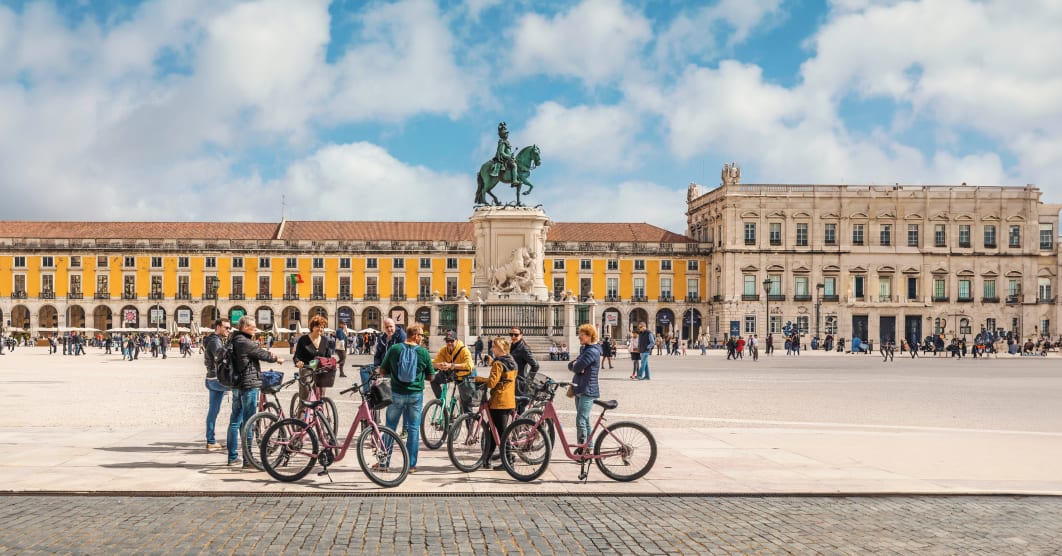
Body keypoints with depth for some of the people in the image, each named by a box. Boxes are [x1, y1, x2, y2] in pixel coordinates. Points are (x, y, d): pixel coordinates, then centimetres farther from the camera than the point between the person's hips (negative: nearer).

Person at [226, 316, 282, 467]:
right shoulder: (245, 342, -16)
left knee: (235, 420, 13)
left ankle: (232, 457, 20)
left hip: (237, 385, 10)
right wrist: (276, 359, 9)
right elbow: (261, 354, -10)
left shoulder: (234, 341, 13)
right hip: (249, 384, -10)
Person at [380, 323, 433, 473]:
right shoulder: (423, 352, -7)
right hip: (416, 394, -1)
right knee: (413, 429, 7)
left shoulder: (394, 349, -5)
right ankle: (411, 464, 10)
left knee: (390, 427, 11)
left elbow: (383, 370, 3)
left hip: (397, 393, 1)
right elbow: (431, 376, 1)